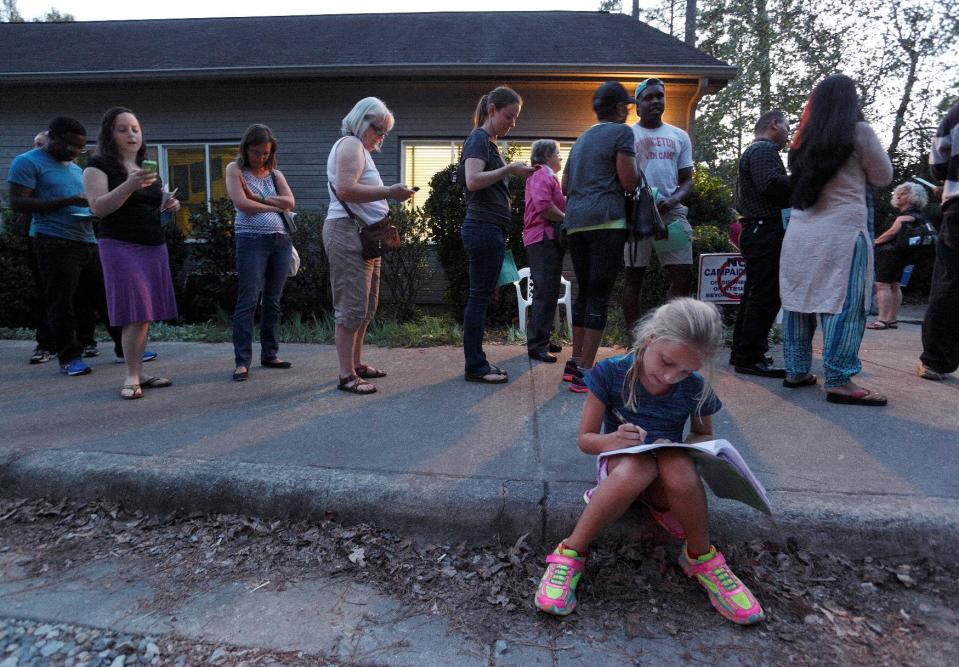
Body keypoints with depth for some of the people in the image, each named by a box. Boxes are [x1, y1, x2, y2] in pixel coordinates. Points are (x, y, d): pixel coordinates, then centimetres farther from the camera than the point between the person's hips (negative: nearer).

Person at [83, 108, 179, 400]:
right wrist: (129, 185, -26)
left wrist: (168, 204, 6)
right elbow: (98, 208, -12)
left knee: (146, 314, 3)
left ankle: (139, 374, 9)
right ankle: (131, 377, -5)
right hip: (121, 247, -6)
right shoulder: (99, 166, -1)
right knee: (136, 314, -12)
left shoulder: (147, 168, 19)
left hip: (154, 246, 6)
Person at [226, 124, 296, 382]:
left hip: (281, 240, 5)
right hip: (252, 240, -5)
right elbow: (241, 203, -9)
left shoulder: (275, 174, 17)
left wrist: (257, 198, -6)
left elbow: (290, 202, 0)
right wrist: (274, 206, -1)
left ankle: (269, 354, 16)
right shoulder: (235, 169, 6)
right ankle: (242, 361, -6)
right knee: (248, 300, -9)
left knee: (273, 300, 7)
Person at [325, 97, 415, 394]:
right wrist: (389, 192, -20)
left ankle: (356, 363, 22)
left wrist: (390, 194, 17)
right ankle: (347, 375, -7)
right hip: (347, 232, -11)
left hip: (365, 234, 11)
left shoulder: (360, 148, 25)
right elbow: (345, 190, -21)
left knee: (366, 306, 13)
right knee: (352, 306, -11)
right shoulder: (350, 144, -7)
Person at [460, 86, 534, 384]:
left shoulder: (490, 142, 22)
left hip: (491, 229, 10)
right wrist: (509, 169, -18)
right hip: (484, 227, -10)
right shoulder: (479, 138, -7)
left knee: (481, 297, 10)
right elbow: (473, 181, -21)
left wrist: (513, 172, 15)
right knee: (479, 297, -7)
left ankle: (477, 363, 16)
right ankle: (475, 367, -1)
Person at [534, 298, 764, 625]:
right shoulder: (610, 373, -14)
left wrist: (685, 446, -12)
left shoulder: (696, 389, -7)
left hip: (666, 483, 2)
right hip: (618, 465, -1)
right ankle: (570, 553, -26)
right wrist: (613, 440, -32)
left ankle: (701, 558, -13)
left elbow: (703, 434, 13)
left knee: (676, 464, -37)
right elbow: (585, 439, -8)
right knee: (639, 466, -40)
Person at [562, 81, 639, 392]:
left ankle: (575, 362, 18)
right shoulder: (621, 132, 2)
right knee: (599, 296, -7)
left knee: (584, 292, 15)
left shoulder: (581, 139, 24)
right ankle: (585, 372, -8)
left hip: (575, 222, 8)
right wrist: (636, 170, 14)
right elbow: (629, 182, -6)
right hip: (606, 220, -7)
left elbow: (565, 185, 27)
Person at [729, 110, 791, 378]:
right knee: (765, 296, -10)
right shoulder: (764, 150, -8)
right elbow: (771, 183, -24)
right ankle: (750, 358, -7)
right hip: (765, 232, -11)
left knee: (754, 294, 13)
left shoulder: (753, 151, 26)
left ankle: (742, 353, 19)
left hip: (756, 232, 11)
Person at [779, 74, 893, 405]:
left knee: (799, 300, 8)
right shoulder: (858, 131, -2)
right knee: (845, 304, -5)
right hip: (842, 230, -6)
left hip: (801, 229, 6)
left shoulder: (805, 136, 13)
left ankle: (796, 371, 13)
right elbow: (883, 176, 7)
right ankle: (839, 382, -6)